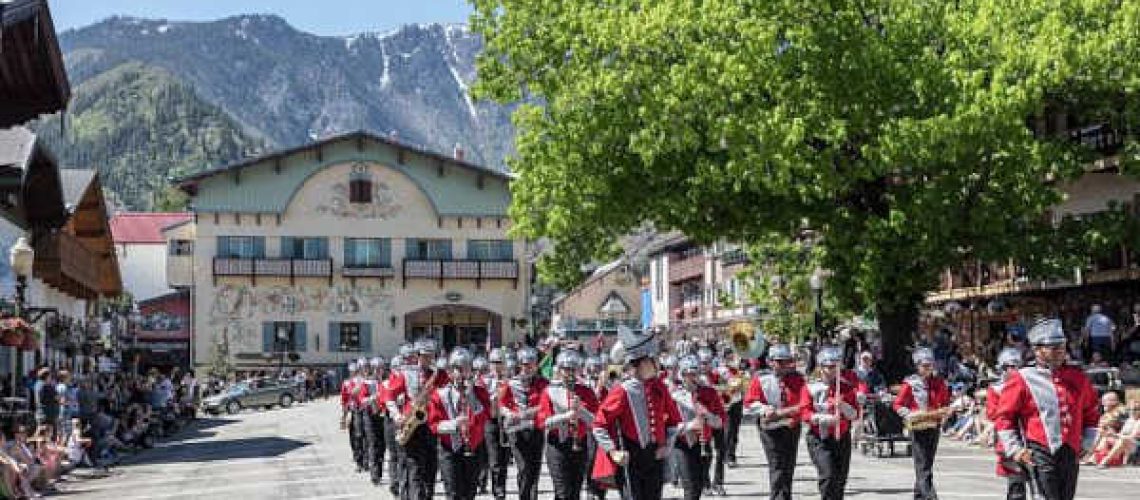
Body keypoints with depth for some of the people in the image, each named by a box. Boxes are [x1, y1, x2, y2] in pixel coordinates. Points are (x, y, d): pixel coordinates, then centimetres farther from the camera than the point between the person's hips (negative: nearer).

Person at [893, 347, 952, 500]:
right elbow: (898, 404, -3)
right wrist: (909, 415, -19)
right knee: (923, 466, -9)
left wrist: (944, 412, -4)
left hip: (934, 427, 5)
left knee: (928, 463, 13)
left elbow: (945, 403, 18)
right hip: (918, 428, -5)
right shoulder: (910, 383, -6)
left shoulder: (939, 383, 7)